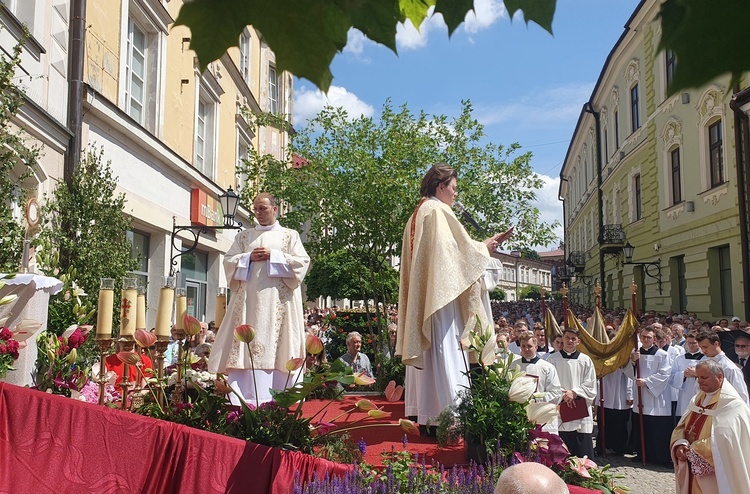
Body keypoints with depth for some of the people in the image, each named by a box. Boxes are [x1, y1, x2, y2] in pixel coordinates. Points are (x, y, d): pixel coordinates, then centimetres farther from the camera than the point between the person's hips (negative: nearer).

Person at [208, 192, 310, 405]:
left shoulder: (290, 235, 12)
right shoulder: (244, 236, 19)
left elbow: (302, 261, 1)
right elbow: (229, 260, 12)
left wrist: (273, 256, -7)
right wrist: (249, 257, -6)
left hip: (278, 300, -2)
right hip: (248, 299, 2)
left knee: (275, 344, -7)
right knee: (247, 342, -5)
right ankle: (243, 398, -4)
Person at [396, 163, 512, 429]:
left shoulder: (416, 215, 21)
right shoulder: (438, 211, -7)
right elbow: (460, 249, -11)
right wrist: (484, 247, 4)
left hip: (421, 299, 9)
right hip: (442, 295, -9)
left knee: (426, 354, 8)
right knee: (445, 352, -10)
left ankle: (425, 414, 11)